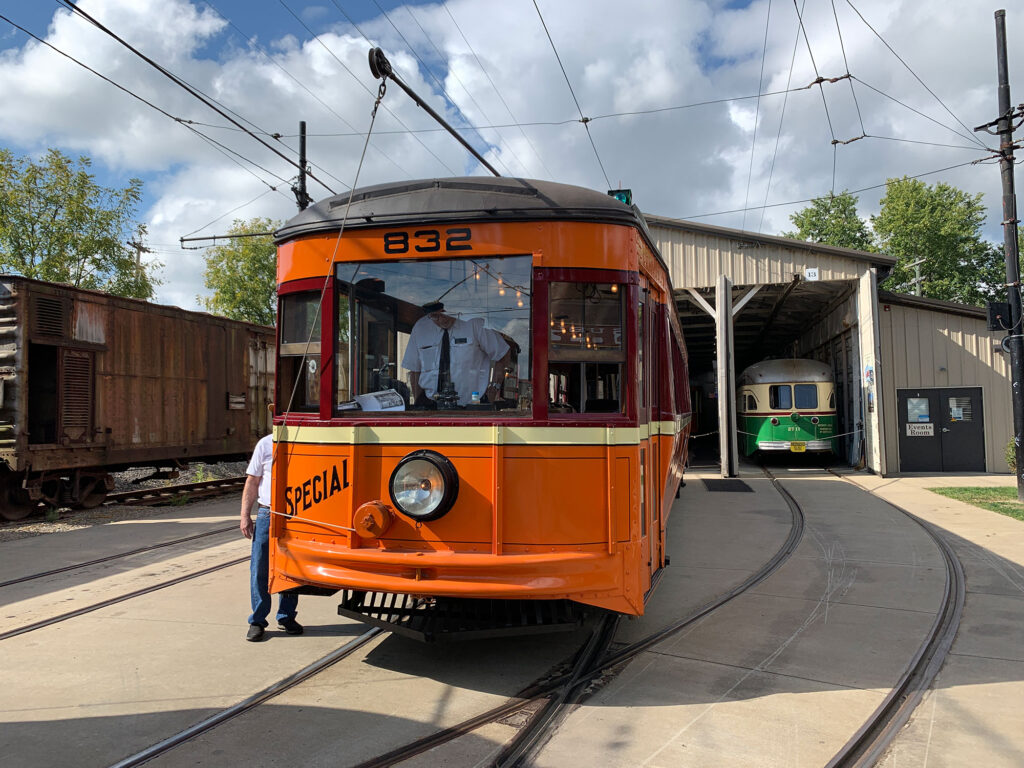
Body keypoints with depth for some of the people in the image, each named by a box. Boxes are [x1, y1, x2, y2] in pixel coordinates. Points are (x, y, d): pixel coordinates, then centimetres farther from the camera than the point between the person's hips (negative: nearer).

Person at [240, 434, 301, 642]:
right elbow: (252, 481, 4)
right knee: (260, 569, 2)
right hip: (267, 514, -1)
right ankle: (257, 621, 15)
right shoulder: (266, 444, 1)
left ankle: (286, 617, 25)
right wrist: (245, 515, 0)